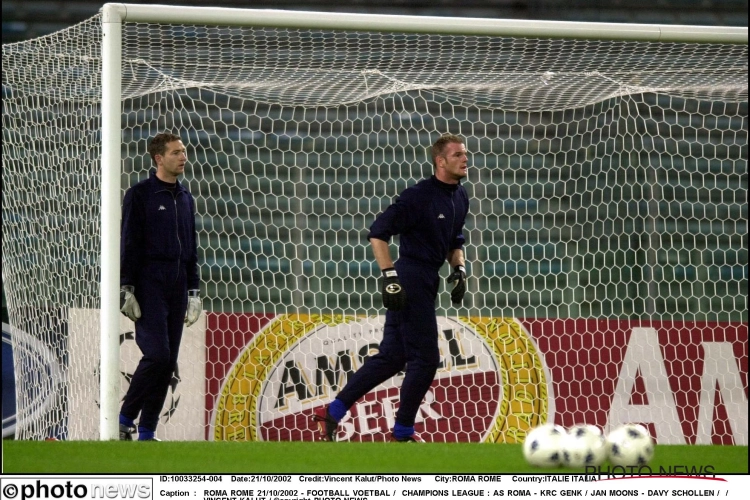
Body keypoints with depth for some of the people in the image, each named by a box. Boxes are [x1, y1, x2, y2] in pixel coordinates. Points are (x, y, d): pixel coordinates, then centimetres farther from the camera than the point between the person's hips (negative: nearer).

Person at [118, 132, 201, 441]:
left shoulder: (185, 199, 17)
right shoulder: (140, 195, -2)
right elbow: (128, 244, -6)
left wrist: (193, 291, 18)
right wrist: (126, 289, -12)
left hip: (176, 290, 6)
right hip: (149, 287, -6)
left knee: (169, 363, 2)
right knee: (157, 354, -17)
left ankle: (147, 432, 6)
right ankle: (125, 419, -5)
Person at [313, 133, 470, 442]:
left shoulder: (460, 198, 11)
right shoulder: (419, 196, -16)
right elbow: (378, 233, -18)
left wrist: (459, 269, 7)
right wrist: (389, 276, -23)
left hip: (427, 283, 9)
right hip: (410, 281, -9)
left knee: (391, 358, 11)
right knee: (425, 359, -5)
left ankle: (332, 412, 16)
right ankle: (402, 432, 9)